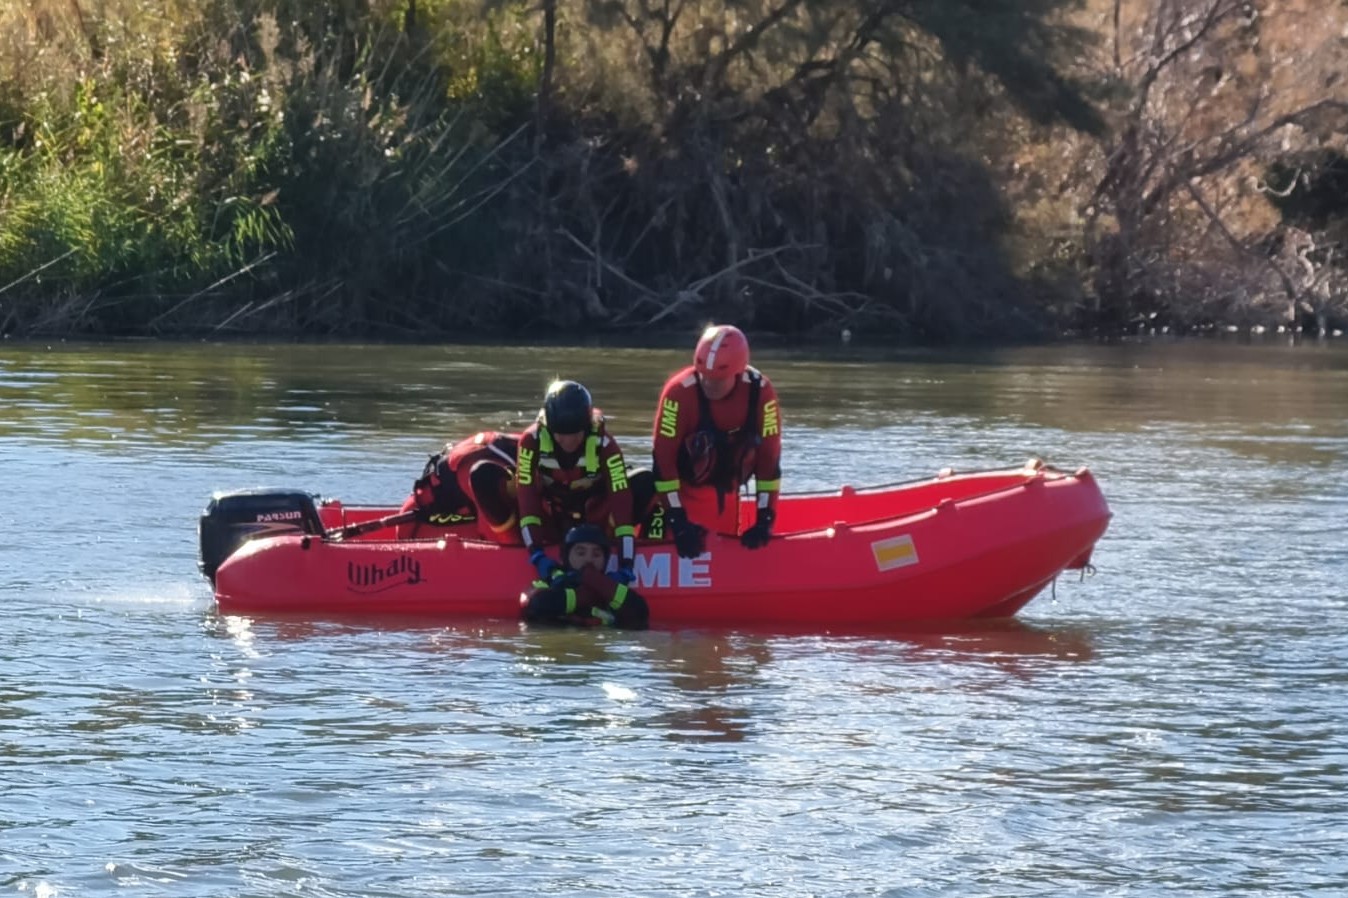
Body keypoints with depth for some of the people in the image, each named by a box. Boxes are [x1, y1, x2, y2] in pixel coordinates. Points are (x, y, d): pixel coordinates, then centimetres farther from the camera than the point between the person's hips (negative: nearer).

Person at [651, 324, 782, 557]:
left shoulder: (760, 392, -19)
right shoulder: (680, 392, -27)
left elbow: (769, 457, -13)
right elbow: (663, 457, -24)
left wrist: (765, 519, -15)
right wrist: (678, 520, -26)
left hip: (725, 493, 3)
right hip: (681, 486, -3)